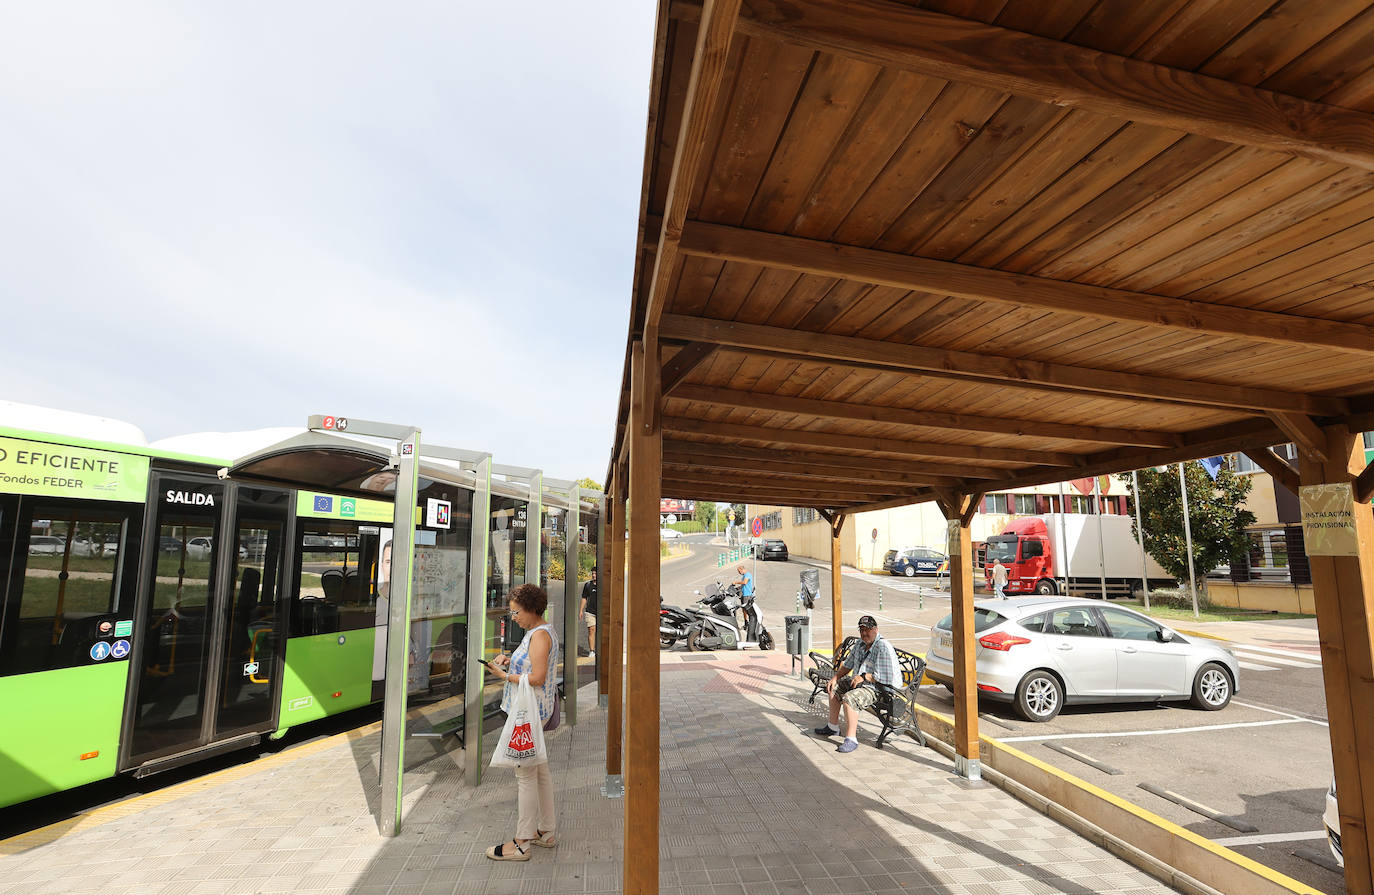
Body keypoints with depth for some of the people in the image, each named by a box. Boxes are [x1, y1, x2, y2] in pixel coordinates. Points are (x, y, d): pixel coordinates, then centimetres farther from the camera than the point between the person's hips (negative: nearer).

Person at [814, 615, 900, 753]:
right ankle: (833, 727, 23)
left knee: (849, 698, -31)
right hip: (860, 681, 10)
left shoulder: (883, 647, -22)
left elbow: (886, 677, -27)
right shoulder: (861, 643, 7)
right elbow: (848, 665, 18)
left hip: (878, 688, -10)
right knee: (834, 687, 15)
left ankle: (851, 739, -26)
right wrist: (835, 678, 8)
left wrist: (864, 677, -23)